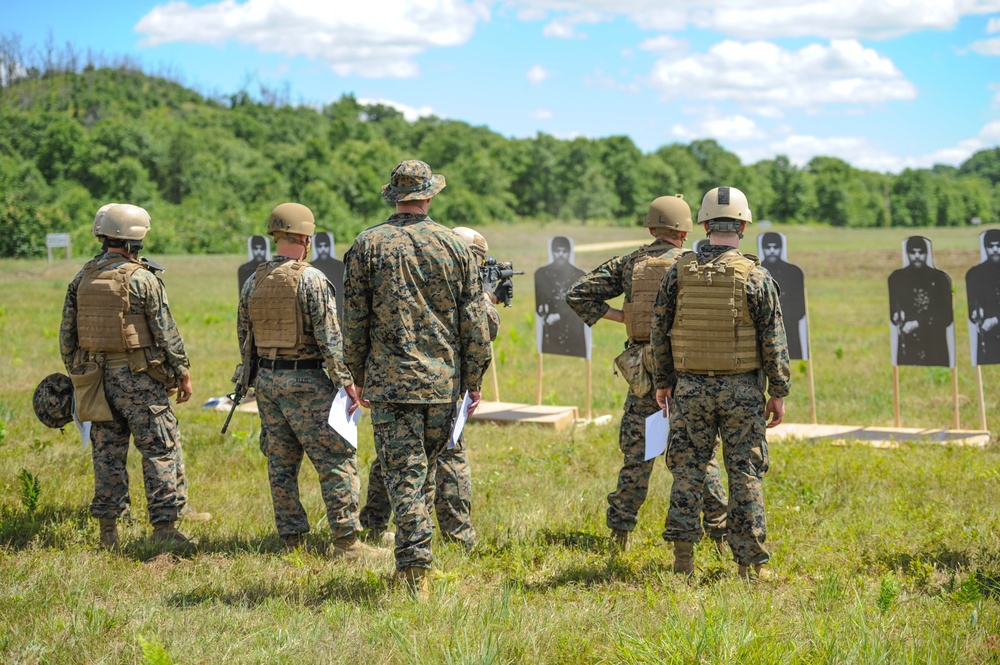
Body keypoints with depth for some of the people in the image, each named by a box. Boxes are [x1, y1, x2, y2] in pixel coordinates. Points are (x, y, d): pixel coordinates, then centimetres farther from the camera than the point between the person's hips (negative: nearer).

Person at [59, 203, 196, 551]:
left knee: (107, 453, 11)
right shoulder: (142, 279, -12)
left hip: (96, 376, 6)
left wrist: (77, 374, 19)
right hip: (138, 378, -6)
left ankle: (108, 529, 14)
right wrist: (183, 372, -1)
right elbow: (166, 332, -10)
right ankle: (164, 526, -3)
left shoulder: (81, 280, 6)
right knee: (160, 450, 0)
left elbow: (67, 336, 10)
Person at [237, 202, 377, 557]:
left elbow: (244, 338, 13)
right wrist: (346, 381, -11)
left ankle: (291, 540, 15)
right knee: (337, 460, -2)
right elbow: (328, 337, -16)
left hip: (267, 380, 7)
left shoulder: (253, 282, 7)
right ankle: (346, 540, -5)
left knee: (281, 463, 12)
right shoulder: (310, 279, -12)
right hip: (306, 381, -6)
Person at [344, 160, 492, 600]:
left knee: (404, 475, -3)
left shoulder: (367, 245, -1)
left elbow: (355, 321, 1)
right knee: (425, 470, 17)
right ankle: (413, 559, 26)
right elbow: (474, 323, 4)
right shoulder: (455, 246, 3)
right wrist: (474, 381, 11)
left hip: (390, 381, -2)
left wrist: (359, 377, 12)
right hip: (444, 381, 2)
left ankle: (416, 570, -10)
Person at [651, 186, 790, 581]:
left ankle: (683, 556, 7)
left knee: (688, 470, 8)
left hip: (690, 387, 2)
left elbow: (660, 332, 5)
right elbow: (773, 341, -5)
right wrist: (779, 393, 2)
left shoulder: (679, 273, 0)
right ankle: (750, 562, 7)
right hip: (741, 389, -2)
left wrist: (663, 382, 15)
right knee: (745, 474, 5)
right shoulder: (756, 277, -7)